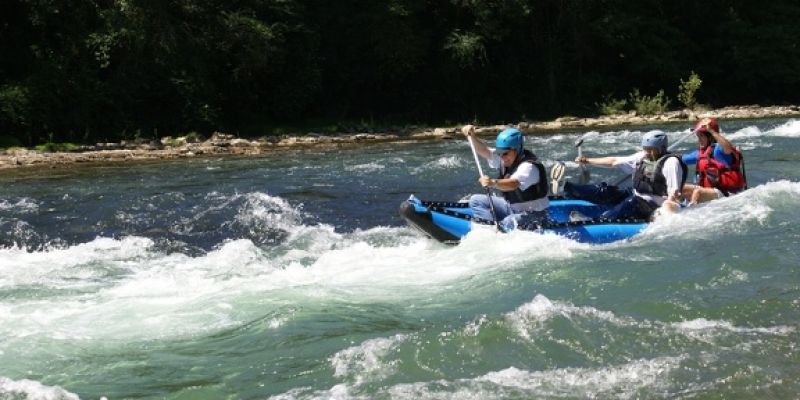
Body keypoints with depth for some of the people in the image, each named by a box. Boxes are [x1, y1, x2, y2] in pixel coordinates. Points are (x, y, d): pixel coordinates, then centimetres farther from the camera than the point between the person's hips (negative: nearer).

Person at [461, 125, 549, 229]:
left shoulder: (529, 166, -27)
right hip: (511, 207, 9)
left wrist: (493, 183, -64)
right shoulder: (505, 159, 0)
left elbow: (514, 184, -45)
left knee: (508, 223, -40)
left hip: (533, 214, -9)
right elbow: (483, 150, -5)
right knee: (475, 200, 2)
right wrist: (471, 136, -24)